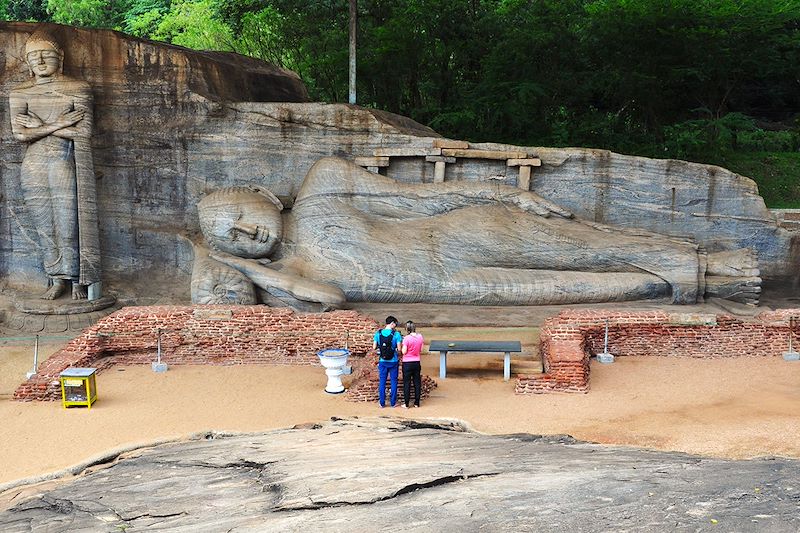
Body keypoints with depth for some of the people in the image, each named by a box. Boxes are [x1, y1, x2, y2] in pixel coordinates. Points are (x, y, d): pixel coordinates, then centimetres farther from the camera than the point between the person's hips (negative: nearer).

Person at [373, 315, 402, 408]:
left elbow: (374, 347, -3)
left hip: (382, 362, 2)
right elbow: (399, 348, -14)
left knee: (382, 382, 11)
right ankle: (393, 402, 15)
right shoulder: (396, 334, -13)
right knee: (393, 382, 10)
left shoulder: (378, 333, -5)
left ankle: (382, 403, 15)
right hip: (393, 362, -2)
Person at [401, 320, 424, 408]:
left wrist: (402, 347, 4)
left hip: (407, 363, -4)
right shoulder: (420, 337, 0)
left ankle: (406, 403, 7)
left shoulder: (407, 338, -16)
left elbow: (404, 352, -13)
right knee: (417, 382, 10)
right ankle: (417, 403, 14)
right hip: (417, 362, 4)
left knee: (407, 383, 3)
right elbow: (421, 350, 6)